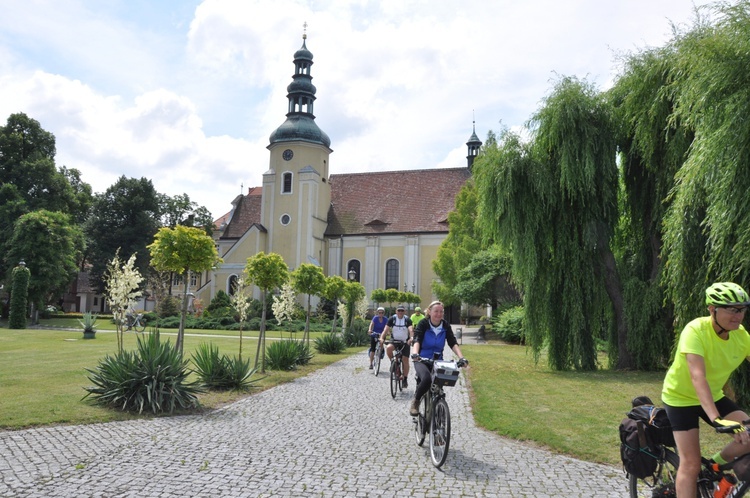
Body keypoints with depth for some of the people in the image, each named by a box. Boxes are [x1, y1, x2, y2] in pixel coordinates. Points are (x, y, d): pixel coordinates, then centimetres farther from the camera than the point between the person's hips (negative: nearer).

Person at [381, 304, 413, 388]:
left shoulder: (407, 320, -11)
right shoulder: (392, 319, -8)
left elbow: (411, 330, -27)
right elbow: (386, 329, -18)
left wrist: (411, 338, -47)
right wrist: (381, 338, -36)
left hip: (405, 342, -1)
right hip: (394, 340, 1)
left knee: (405, 360, -4)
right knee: (388, 348, -31)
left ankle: (405, 379, 11)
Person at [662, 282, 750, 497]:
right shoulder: (696, 330, -30)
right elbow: (698, 377, -40)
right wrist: (717, 419, -51)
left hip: (713, 396, 5)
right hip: (681, 398, -5)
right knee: (691, 464, -7)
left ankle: (716, 466, 13)